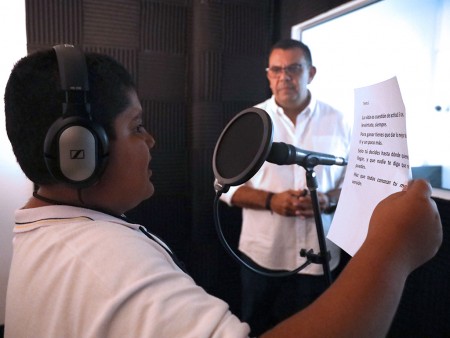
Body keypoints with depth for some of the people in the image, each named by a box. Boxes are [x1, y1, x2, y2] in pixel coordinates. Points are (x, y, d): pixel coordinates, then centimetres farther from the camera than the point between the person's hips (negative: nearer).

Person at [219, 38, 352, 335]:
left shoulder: (337, 121, 0)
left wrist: (328, 201, -18)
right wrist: (271, 201, -18)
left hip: (319, 256, 1)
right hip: (262, 255, 0)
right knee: (259, 328, 18)